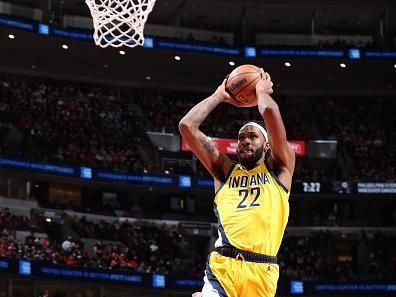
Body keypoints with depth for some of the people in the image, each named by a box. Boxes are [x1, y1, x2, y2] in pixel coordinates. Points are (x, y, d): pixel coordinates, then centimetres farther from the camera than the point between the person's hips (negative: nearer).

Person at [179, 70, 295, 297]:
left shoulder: (279, 169, 16)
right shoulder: (225, 170, 21)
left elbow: (269, 112, 3)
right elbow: (187, 126, 15)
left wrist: (262, 90, 23)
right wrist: (220, 96, 24)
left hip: (262, 271, 0)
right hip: (222, 268, 1)